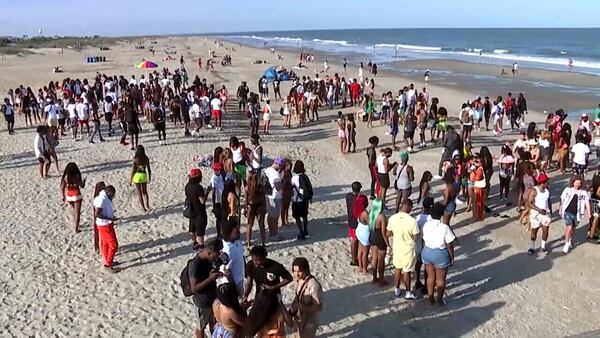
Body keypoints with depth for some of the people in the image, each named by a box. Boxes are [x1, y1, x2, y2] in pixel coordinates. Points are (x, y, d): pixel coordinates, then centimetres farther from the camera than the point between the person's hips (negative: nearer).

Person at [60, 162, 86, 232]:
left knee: (74, 209, 29)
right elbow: (82, 186, -10)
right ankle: (76, 229, 4)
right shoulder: (77, 176, -17)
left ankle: (75, 222, 42)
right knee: (77, 212, 4)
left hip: (69, 196, 4)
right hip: (76, 196, -4)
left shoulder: (65, 177, -8)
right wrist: (84, 180, 10)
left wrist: (63, 196, 9)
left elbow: (62, 188, -4)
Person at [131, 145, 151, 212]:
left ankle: (143, 208, 11)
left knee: (139, 193, 9)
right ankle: (147, 206, 17)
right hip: (144, 176, 3)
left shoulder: (135, 159, -15)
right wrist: (150, 178, 12)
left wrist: (131, 179, -2)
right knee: (145, 192, 20)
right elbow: (149, 169, -1)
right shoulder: (146, 158, -7)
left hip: (137, 176, -3)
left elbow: (133, 170, -12)